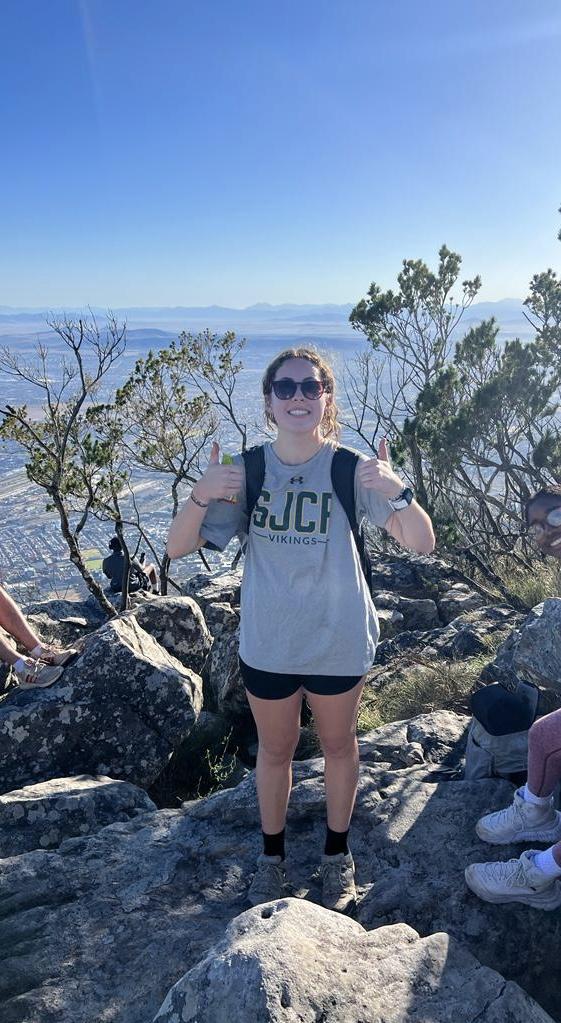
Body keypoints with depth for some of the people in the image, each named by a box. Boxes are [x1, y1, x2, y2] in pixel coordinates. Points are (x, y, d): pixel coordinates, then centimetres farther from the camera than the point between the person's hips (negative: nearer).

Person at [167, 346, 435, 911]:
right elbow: (178, 547, -10)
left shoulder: (350, 468, -13)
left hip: (339, 641, 0)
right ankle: (272, 854, 45)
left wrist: (396, 490, -36)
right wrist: (201, 496, -29)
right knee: (274, 750, 20)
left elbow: (423, 543, -17)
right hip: (267, 643, 1)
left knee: (338, 745, 21)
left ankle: (337, 852, 46)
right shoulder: (246, 471, -10)